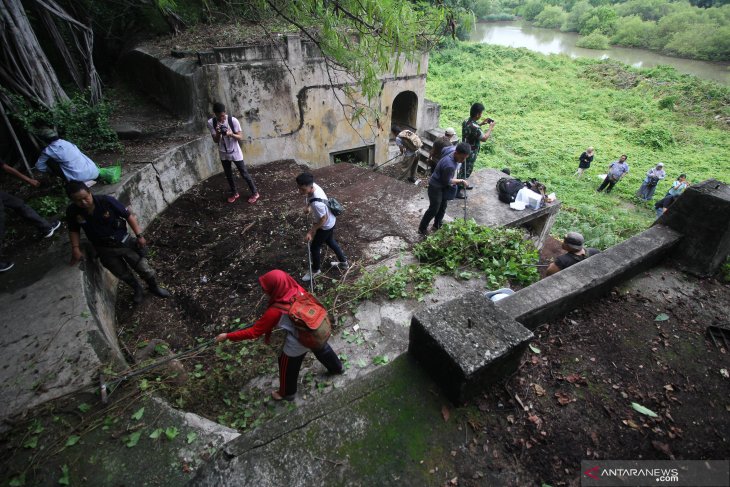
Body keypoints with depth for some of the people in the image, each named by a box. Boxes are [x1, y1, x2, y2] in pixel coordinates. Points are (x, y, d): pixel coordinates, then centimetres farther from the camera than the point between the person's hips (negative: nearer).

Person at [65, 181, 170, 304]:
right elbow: (74, 230, 4)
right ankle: (138, 291, 45)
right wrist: (75, 249, -6)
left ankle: (154, 287, 36)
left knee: (144, 268, 8)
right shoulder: (72, 211, -14)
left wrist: (139, 235, -16)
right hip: (104, 250, 2)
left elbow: (129, 216, -13)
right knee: (124, 274, 17)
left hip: (123, 242, -2)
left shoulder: (107, 201, -23)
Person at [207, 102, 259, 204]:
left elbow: (241, 137, -15)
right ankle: (234, 193, 35)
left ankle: (255, 193, 18)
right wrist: (218, 133, -30)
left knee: (244, 173, 4)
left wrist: (231, 134, -34)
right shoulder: (211, 123, -11)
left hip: (235, 152, -3)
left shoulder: (233, 120, -19)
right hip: (223, 154, 3)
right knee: (228, 175, 16)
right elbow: (215, 140, -9)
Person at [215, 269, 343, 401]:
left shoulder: (275, 311, -34)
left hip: (297, 345, -5)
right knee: (322, 349, 35)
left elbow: (254, 332, -25)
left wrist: (227, 336, -15)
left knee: (287, 368, 24)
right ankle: (337, 367, 62)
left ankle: (287, 393, 52)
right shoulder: (298, 290, -20)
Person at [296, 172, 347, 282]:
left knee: (314, 247, 13)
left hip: (326, 225, -8)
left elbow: (323, 219, -28)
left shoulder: (317, 203, -43)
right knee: (330, 241, 30)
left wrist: (311, 231, -20)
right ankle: (343, 261, 49)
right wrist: (308, 206, 4)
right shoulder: (313, 185, -18)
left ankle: (316, 270, 39)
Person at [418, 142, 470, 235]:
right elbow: (447, 181, -23)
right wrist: (461, 181, -10)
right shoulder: (449, 165, -38)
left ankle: (437, 225, 39)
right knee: (433, 209, 2)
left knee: (443, 207, 20)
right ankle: (422, 229, 18)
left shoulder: (453, 149, -15)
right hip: (436, 186, -9)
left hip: (444, 185, 9)